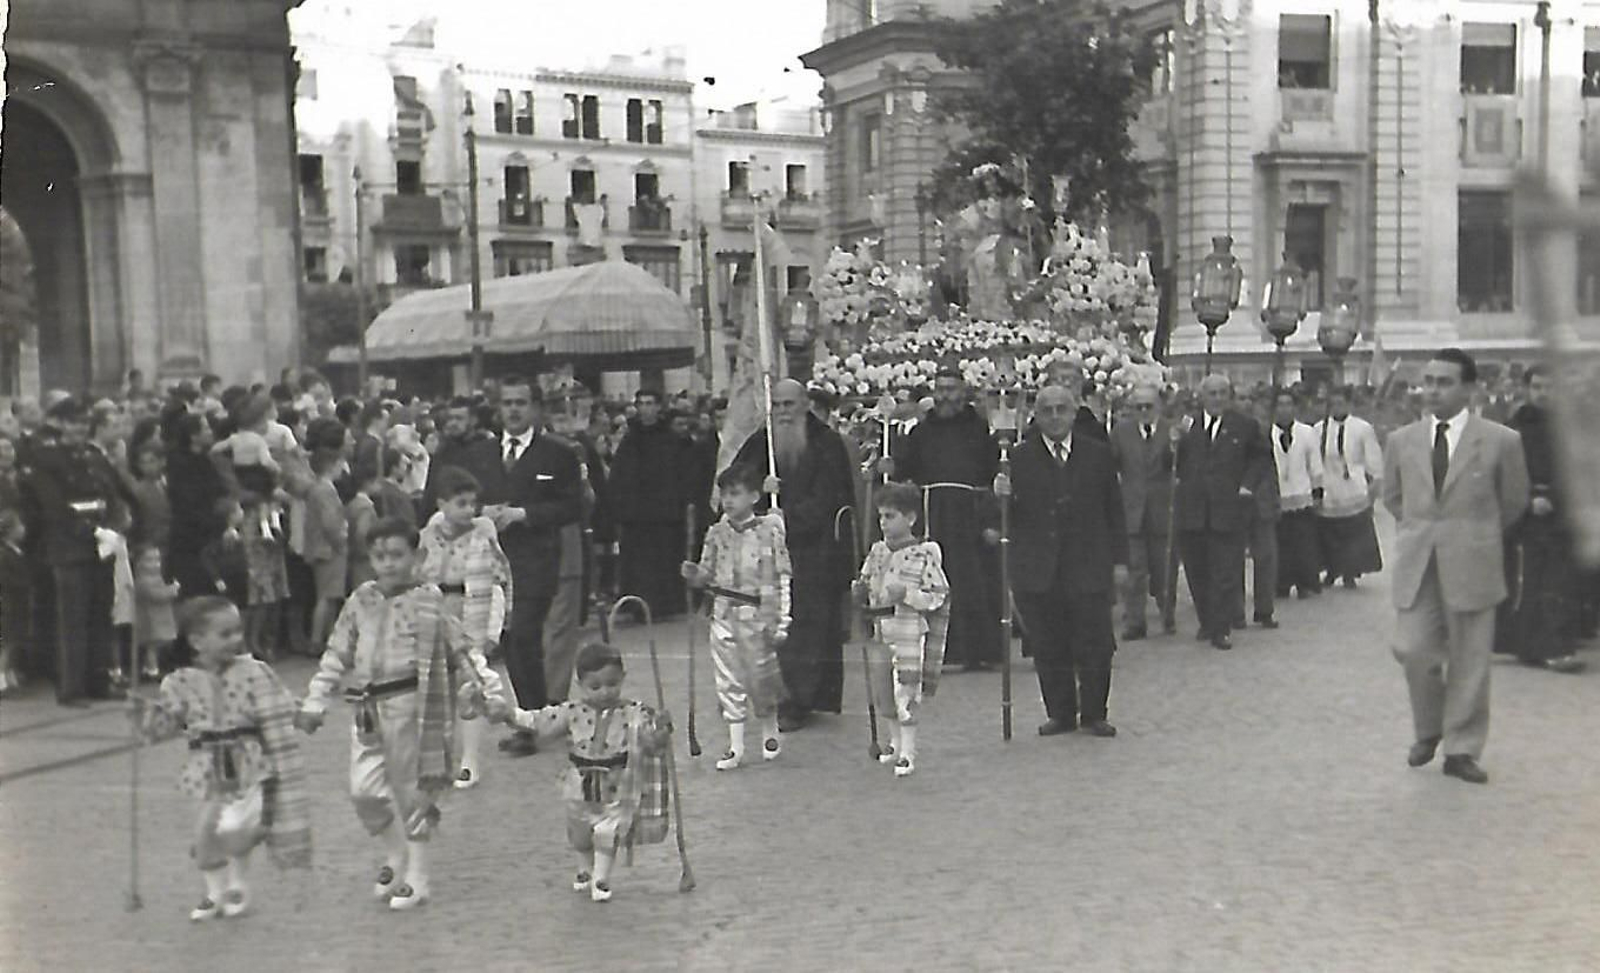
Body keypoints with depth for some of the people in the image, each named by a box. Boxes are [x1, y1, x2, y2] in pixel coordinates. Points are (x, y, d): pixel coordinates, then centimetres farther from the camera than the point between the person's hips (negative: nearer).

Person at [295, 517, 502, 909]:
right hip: (369, 710, 4)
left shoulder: (429, 603, -4)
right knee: (364, 790, 1)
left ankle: (416, 879, 19)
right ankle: (397, 856, 27)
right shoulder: (359, 603, 7)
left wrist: (487, 685, -11)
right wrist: (315, 701, 9)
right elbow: (337, 656, 13)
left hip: (411, 707, -4)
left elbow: (461, 651, -1)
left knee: (414, 792, 4)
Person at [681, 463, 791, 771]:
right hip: (724, 614, 4)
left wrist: (781, 622, -11)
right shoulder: (716, 534, 4)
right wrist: (694, 575, -12)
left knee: (761, 674, 5)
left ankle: (770, 733, 30)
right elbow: (708, 573, 12)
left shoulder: (770, 531, -8)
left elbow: (782, 580, -7)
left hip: (757, 614, -3)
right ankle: (735, 746, 14)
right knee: (728, 680, 5)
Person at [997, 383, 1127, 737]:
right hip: (1038, 571, 0)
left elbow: (1114, 510, 10)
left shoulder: (1097, 453, 7)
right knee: (1048, 649, 5)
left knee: (1094, 647, 2)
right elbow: (1011, 516, 3)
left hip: (1089, 566, 0)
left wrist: (1119, 560, 6)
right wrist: (1004, 496, -19)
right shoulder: (1021, 458, 2)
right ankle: (1059, 713, 18)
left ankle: (1094, 715, 17)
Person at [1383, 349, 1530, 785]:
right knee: (1413, 650, -2)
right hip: (1416, 564, 2)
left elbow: (1513, 502, 9)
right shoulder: (1401, 440, 5)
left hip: (1472, 564, -2)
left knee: (1469, 660, 2)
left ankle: (1461, 750, 15)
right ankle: (1429, 730, 23)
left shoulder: (1500, 441, -4)